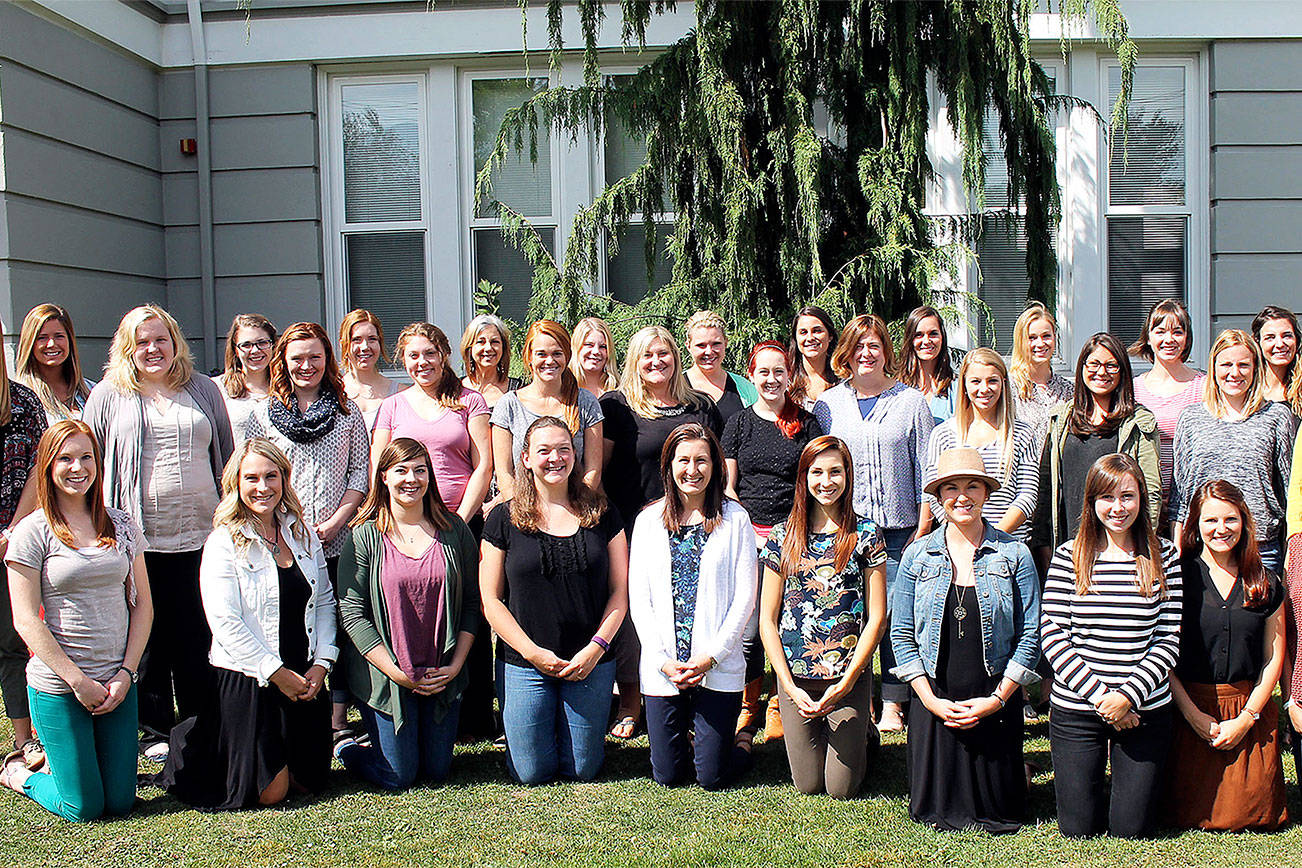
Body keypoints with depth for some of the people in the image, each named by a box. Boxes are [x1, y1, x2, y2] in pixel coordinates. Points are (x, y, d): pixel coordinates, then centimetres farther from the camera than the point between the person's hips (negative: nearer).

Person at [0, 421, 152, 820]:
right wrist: (79, 681, -13)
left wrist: (125, 673, -4)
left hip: (118, 681, 4)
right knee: (83, 808, 1)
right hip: (58, 687, -4)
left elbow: (142, 606, 7)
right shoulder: (33, 532, -6)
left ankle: (59, 762, 34)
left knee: (119, 802, 7)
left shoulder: (121, 525, 6)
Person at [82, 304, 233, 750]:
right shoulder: (108, 396, 5)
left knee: (199, 638, 7)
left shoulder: (203, 390, 11)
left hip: (201, 536, 1)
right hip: (139, 539, -1)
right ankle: (156, 732, 19)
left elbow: (227, 456, 16)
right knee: (148, 637, 6)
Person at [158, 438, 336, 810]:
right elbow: (225, 623, -15)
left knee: (310, 780, 10)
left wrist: (322, 663, -5)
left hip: (305, 679, 6)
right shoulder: (224, 543, -9)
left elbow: (324, 602, 9)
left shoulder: (303, 532, 7)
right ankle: (194, 747, 23)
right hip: (248, 680, -5)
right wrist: (277, 674, -16)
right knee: (269, 792, -4)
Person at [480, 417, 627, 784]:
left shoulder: (602, 515, 4)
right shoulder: (504, 519, 0)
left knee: (582, 768, 6)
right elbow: (491, 599, -1)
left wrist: (596, 648, -9)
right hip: (524, 664, -1)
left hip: (591, 662, 1)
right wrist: (533, 653, -10)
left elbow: (620, 591, 4)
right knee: (531, 772, 2)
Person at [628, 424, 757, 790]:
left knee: (712, 776, 0)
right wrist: (663, 661, -8)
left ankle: (741, 744, 31)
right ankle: (689, 735, 36)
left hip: (719, 668, -2)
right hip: (662, 669, 2)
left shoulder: (734, 518, 0)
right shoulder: (649, 520, 5)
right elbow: (638, 599, 3)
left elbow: (745, 597, -3)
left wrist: (710, 656, -11)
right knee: (668, 774, 5)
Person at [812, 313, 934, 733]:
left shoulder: (911, 401, 6)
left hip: (897, 529, -1)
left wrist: (923, 528, 0)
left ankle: (892, 703, 8)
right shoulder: (828, 403, 9)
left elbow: (926, 471, 6)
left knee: (895, 614, -2)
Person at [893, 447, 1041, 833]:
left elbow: (1030, 633, -2)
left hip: (997, 704, -1)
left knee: (999, 814, 5)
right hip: (933, 702, 1)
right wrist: (930, 699, -8)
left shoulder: (1014, 554, -2)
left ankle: (993, 811, 39)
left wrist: (997, 699, -10)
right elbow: (901, 635, 2)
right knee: (933, 810, 5)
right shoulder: (918, 556, 2)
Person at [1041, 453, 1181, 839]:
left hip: (1145, 710, 1)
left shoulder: (1163, 556, 2)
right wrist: (1098, 693, -14)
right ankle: (1091, 776, 36)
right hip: (1076, 709, 0)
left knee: (1130, 830, 6)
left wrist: (1128, 694, -13)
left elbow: (1169, 639, 0)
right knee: (1078, 829, 5)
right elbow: (1051, 635, -5)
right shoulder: (1069, 556, -2)